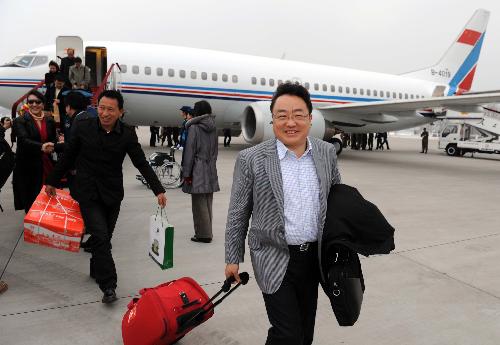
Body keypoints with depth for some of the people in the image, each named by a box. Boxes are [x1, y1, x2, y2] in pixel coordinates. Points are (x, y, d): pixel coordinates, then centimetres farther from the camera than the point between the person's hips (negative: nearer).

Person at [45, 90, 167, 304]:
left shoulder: (127, 134, -7)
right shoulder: (83, 126, -8)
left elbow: (142, 164, -4)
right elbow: (68, 157, 3)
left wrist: (158, 190, -13)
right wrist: (52, 181, 11)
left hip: (113, 193, 2)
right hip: (88, 193, -2)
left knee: (105, 237, 15)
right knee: (100, 237, -12)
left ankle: (96, 270, 40)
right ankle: (108, 286, -5)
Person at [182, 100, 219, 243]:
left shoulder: (194, 128, -10)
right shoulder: (213, 128, 8)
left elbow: (190, 151, -11)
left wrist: (186, 173, -8)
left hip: (198, 170, -7)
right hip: (211, 170, 7)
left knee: (199, 204, 0)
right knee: (208, 203, 13)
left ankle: (203, 234, 5)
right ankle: (207, 232, 22)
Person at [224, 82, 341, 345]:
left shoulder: (327, 152, 0)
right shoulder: (251, 159, -11)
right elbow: (237, 214, -4)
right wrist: (233, 258, -1)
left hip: (314, 257, 5)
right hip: (275, 261, -4)